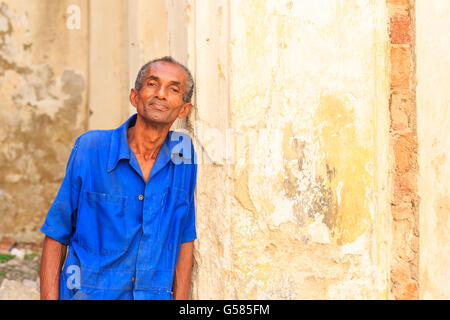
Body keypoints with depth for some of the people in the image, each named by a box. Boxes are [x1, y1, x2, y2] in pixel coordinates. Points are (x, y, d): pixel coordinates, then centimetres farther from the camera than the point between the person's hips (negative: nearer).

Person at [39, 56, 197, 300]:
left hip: (153, 295, 2)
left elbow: (185, 238, 7)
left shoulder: (184, 154, 0)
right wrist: (49, 298, -6)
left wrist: (180, 302, 4)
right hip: (88, 293, -2)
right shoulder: (90, 148, -4)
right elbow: (55, 237, 1)